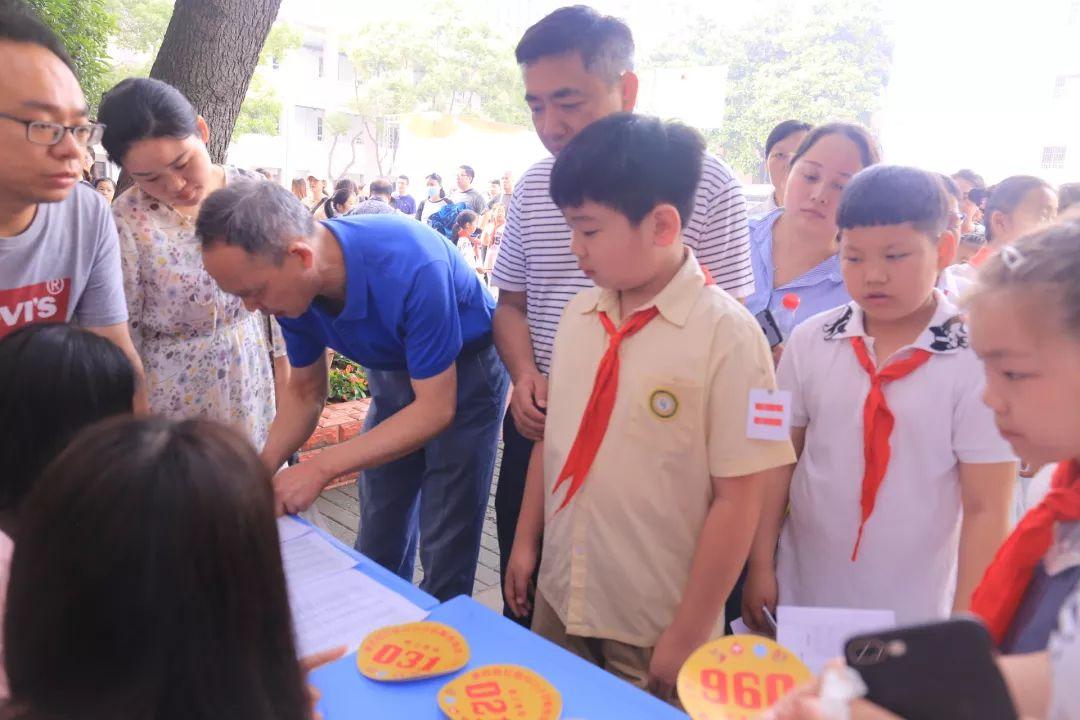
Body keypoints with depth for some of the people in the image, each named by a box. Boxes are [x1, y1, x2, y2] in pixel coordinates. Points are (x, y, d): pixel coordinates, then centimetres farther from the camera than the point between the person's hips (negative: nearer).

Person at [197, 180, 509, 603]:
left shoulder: (411, 266, -37)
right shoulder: (292, 286, -16)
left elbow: (435, 408, -32)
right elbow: (305, 391, -2)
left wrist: (321, 468, -35)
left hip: (462, 373, -5)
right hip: (391, 371, 6)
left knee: (445, 548, -3)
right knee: (377, 542, 12)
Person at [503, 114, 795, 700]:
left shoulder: (727, 334, -17)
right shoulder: (579, 315, -1)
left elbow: (737, 498, -16)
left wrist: (688, 636, -12)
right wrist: (526, 540, 10)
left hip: (656, 626, -5)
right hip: (561, 599, 5)